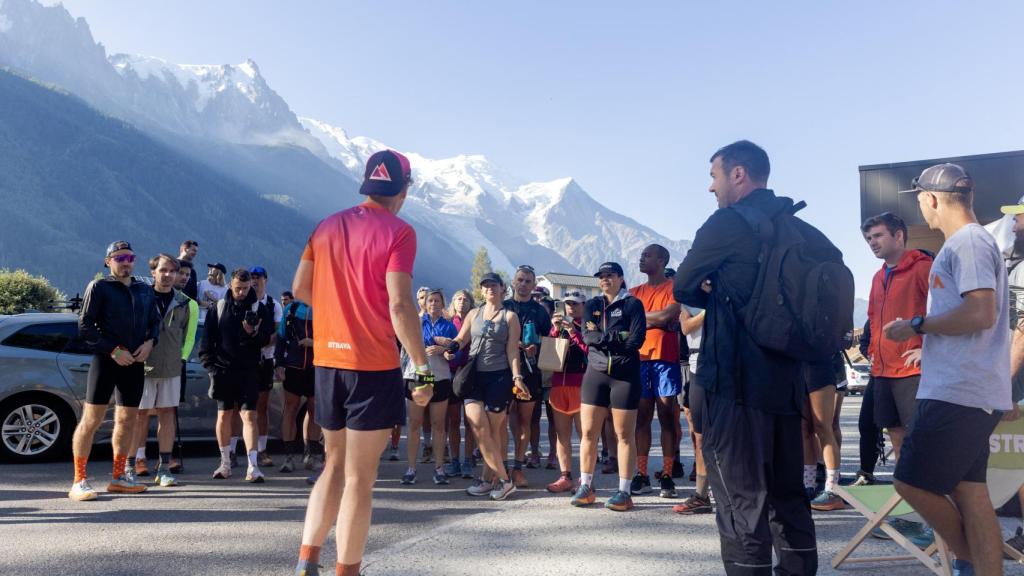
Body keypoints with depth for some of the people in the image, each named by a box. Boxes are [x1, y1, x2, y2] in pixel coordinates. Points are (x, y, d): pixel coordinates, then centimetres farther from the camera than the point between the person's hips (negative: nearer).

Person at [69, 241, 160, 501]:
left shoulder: (145, 290, 14)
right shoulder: (98, 287, -1)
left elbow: (155, 322, 19)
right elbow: (85, 326, -6)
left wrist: (150, 342, -2)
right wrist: (113, 350, -14)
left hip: (135, 362, 5)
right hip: (105, 360, -5)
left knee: (127, 420, 11)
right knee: (91, 419, -5)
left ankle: (118, 478, 22)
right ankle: (79, 481, 2)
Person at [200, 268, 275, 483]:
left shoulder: (260, 309, 3)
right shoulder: (218, 308, 7)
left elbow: (266, 338, 0)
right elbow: (207, 339, 8)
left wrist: (253, 333, -21)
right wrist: (211, 365, -1)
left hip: (249, 371, -2)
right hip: (223, 369, 2)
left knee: (249, 415, -8)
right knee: (224, 415, 9)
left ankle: (253, 465, -9)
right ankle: (225, 463, 21)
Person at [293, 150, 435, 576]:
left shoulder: (328, 226, 9)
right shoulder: (398, 232, -9)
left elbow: (300, 288, 11)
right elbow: (400, 305, -17)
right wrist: (423, 369, -13)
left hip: (327, 360, 6)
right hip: (374, 364, -6)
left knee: (335, 465, 20)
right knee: (360, 477, 3)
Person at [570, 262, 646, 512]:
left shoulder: (632, 304, 2)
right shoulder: (591, 305, 14)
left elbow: (636, 340, -11)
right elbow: (586, 336, -2)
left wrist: (601, 338, -6)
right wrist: (617, 337, -12)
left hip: (625, 374, -4)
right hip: (595, 372, 4)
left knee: (624, 434, -1)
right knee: (588, 432, 4)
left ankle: (624, 492, 6)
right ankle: (585, 487, 14)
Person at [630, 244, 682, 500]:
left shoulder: (673, 287, 3)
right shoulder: (635, 292, 17)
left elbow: (667, 315, -12)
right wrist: (657, 320, -5)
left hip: (665, 359, -4)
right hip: (639, 359, 4)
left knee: (667, 418, -2)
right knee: (642, 418, 3)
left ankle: (667, 476, 0)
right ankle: (641, 474, 5)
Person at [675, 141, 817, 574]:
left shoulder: (728, 222, -8)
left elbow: (683, 287, -1)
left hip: (735, 383, -7)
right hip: (785, 381, 8)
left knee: (742, 502, -1)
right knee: (788, 497, 16)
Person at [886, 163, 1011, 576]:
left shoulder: (967, 242, -12)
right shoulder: (973, 242, 19)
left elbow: (981, 314, -23)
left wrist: (917, 325, -14)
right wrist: (927, 338, 20)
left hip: (958, 393, -10)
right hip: (969, 391, 10)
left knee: (913, 482, -6)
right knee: (969, 491, 10)